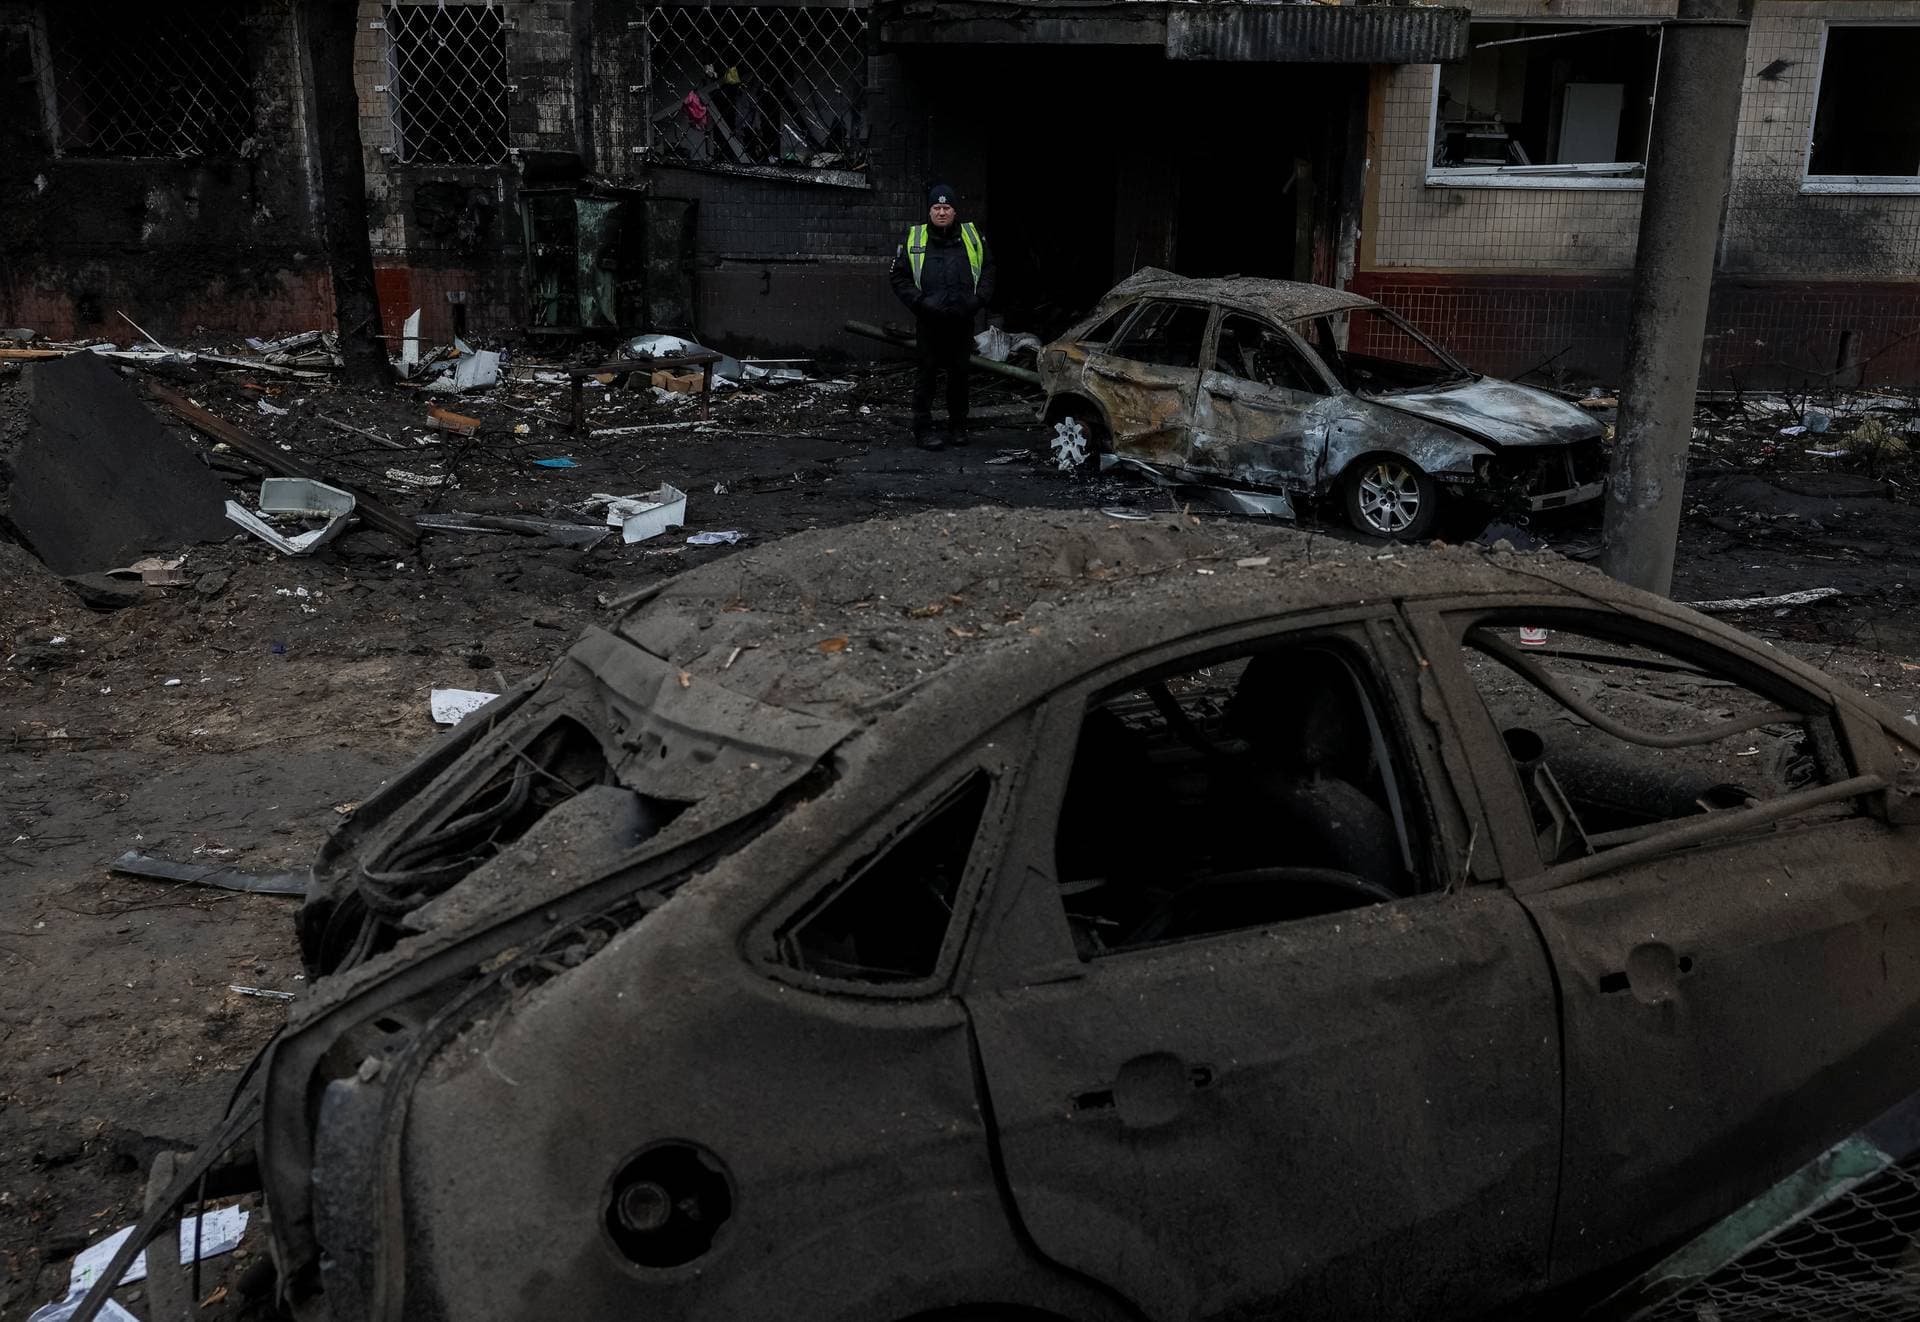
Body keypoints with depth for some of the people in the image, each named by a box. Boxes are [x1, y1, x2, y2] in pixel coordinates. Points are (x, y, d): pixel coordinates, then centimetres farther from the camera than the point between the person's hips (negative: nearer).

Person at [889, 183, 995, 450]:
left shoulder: (972, 236, 6)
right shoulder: (914, 239, 1)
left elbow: (988, 269, 12)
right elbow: (899, 278, 4)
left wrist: (979, 298, -3)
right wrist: (920, 302, -8)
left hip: (963, 320, 2)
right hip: (929, 322, -2)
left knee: (959, 373, 10)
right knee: (927, 373, 1)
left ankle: (958, 426, 21)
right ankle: (922, 429, 7)